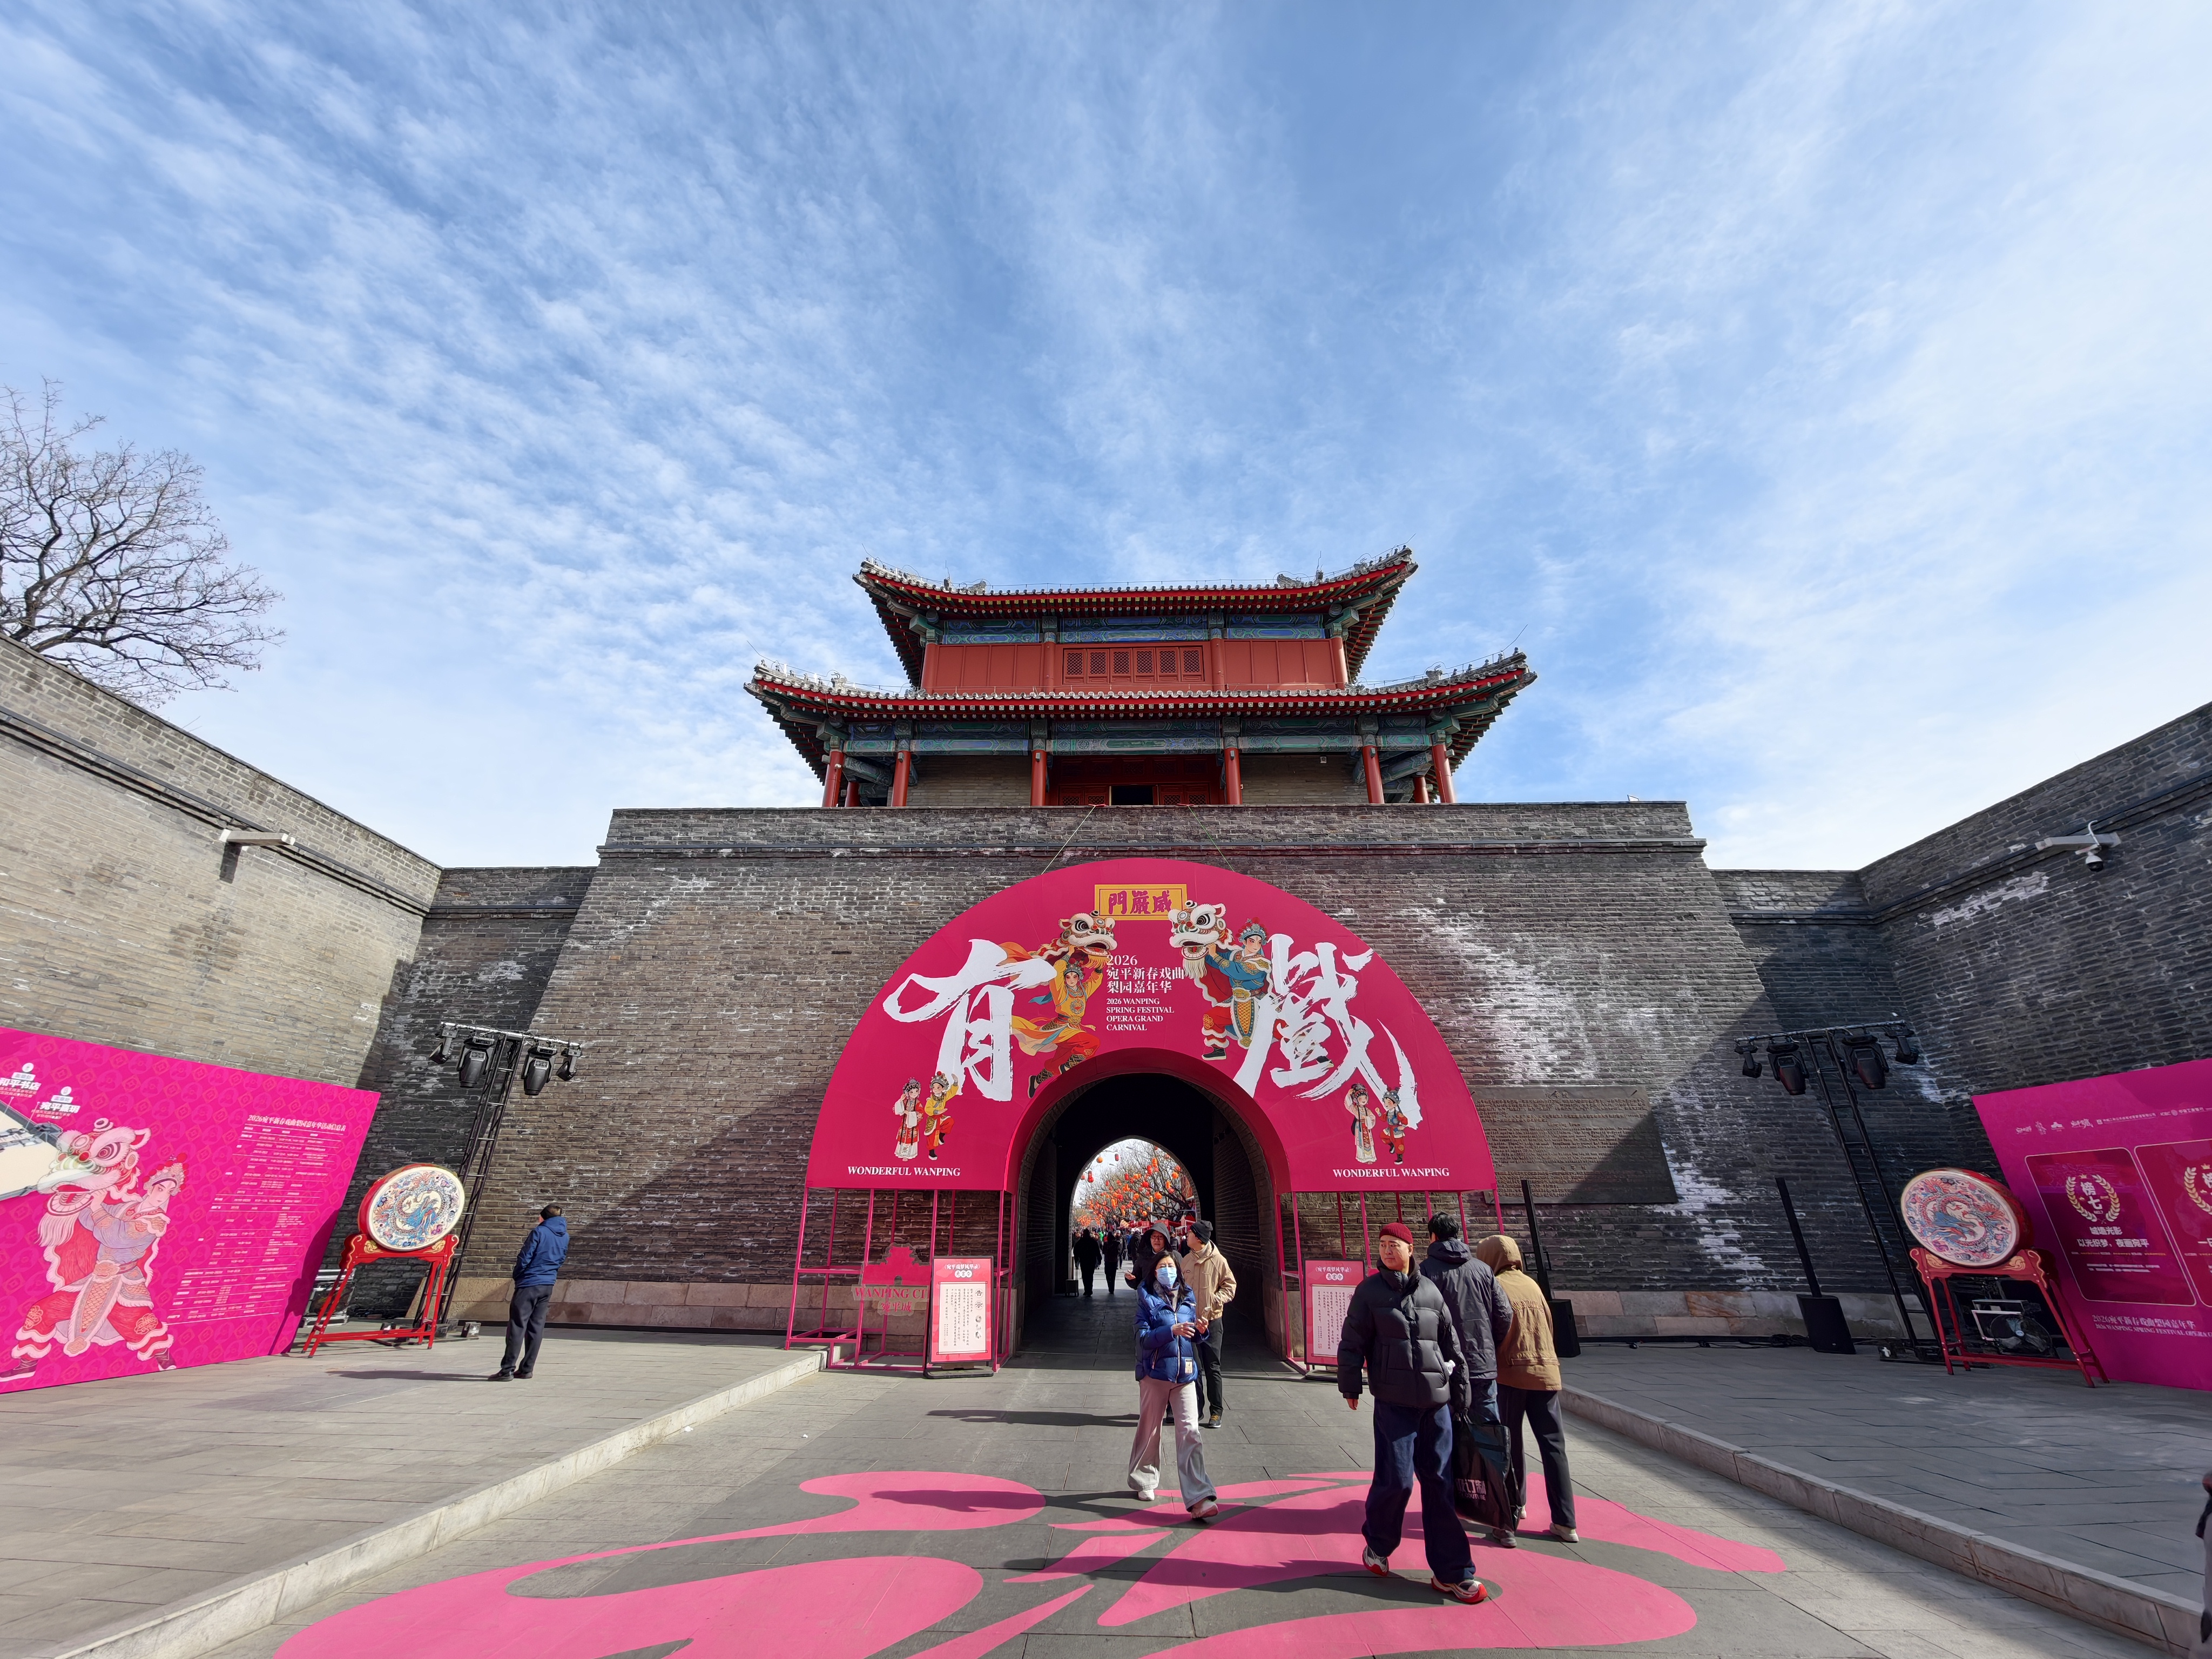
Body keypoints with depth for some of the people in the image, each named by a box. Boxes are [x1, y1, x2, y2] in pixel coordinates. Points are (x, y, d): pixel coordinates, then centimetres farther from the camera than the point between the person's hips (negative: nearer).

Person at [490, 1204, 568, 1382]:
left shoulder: (539, 1232, -10)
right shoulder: (565, 1237, 11)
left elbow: (524, 1259, -10)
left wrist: (517, 1277, 6)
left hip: (529, 1284, -6)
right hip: (548, 1286, 6)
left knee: (517, 1326, -2)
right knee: (536, 1327, 9)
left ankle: (508, 1369, -3)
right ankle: (527, 1369, 12)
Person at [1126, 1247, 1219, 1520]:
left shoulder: (1188, 1297, 6)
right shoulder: (1147, 1299, -6)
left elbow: (1192, 1336, 16)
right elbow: (1143, 1338, -13)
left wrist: (1200, 1330, -7)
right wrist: (1172, 1331, -25)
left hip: (1185, 1374, 2)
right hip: (1155, 1373, -2)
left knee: (1190, 1431, -7)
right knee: (1149, 1429, 12)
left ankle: (1198, 1500, -8)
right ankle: (1143, 1481, 34)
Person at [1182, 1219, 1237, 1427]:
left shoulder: (1218, 1260, -9)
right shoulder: (1186, 1261, 4)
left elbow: (1230, 1286, -5)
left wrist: (1214, 1300, -18)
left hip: (1212, 1320, -4)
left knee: (1213, 1368, 3)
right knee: (1194, 1367, 11)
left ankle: (1216, 1412, 13)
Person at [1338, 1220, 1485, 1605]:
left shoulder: (1431, 1292, 7)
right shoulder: (1370, 1291, -2)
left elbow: (1451, 1343, 14)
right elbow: (1352, 1341, 0)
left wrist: (1460, 1387, 14)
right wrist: (1349, 1385, -1)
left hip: (1437, 1401, 3)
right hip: (1394, 1402, -3)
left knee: (1439, 1483, 6)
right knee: (1396, 1479, -2)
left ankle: (1450, 1572, 18)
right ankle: (1378, 1545, 24)